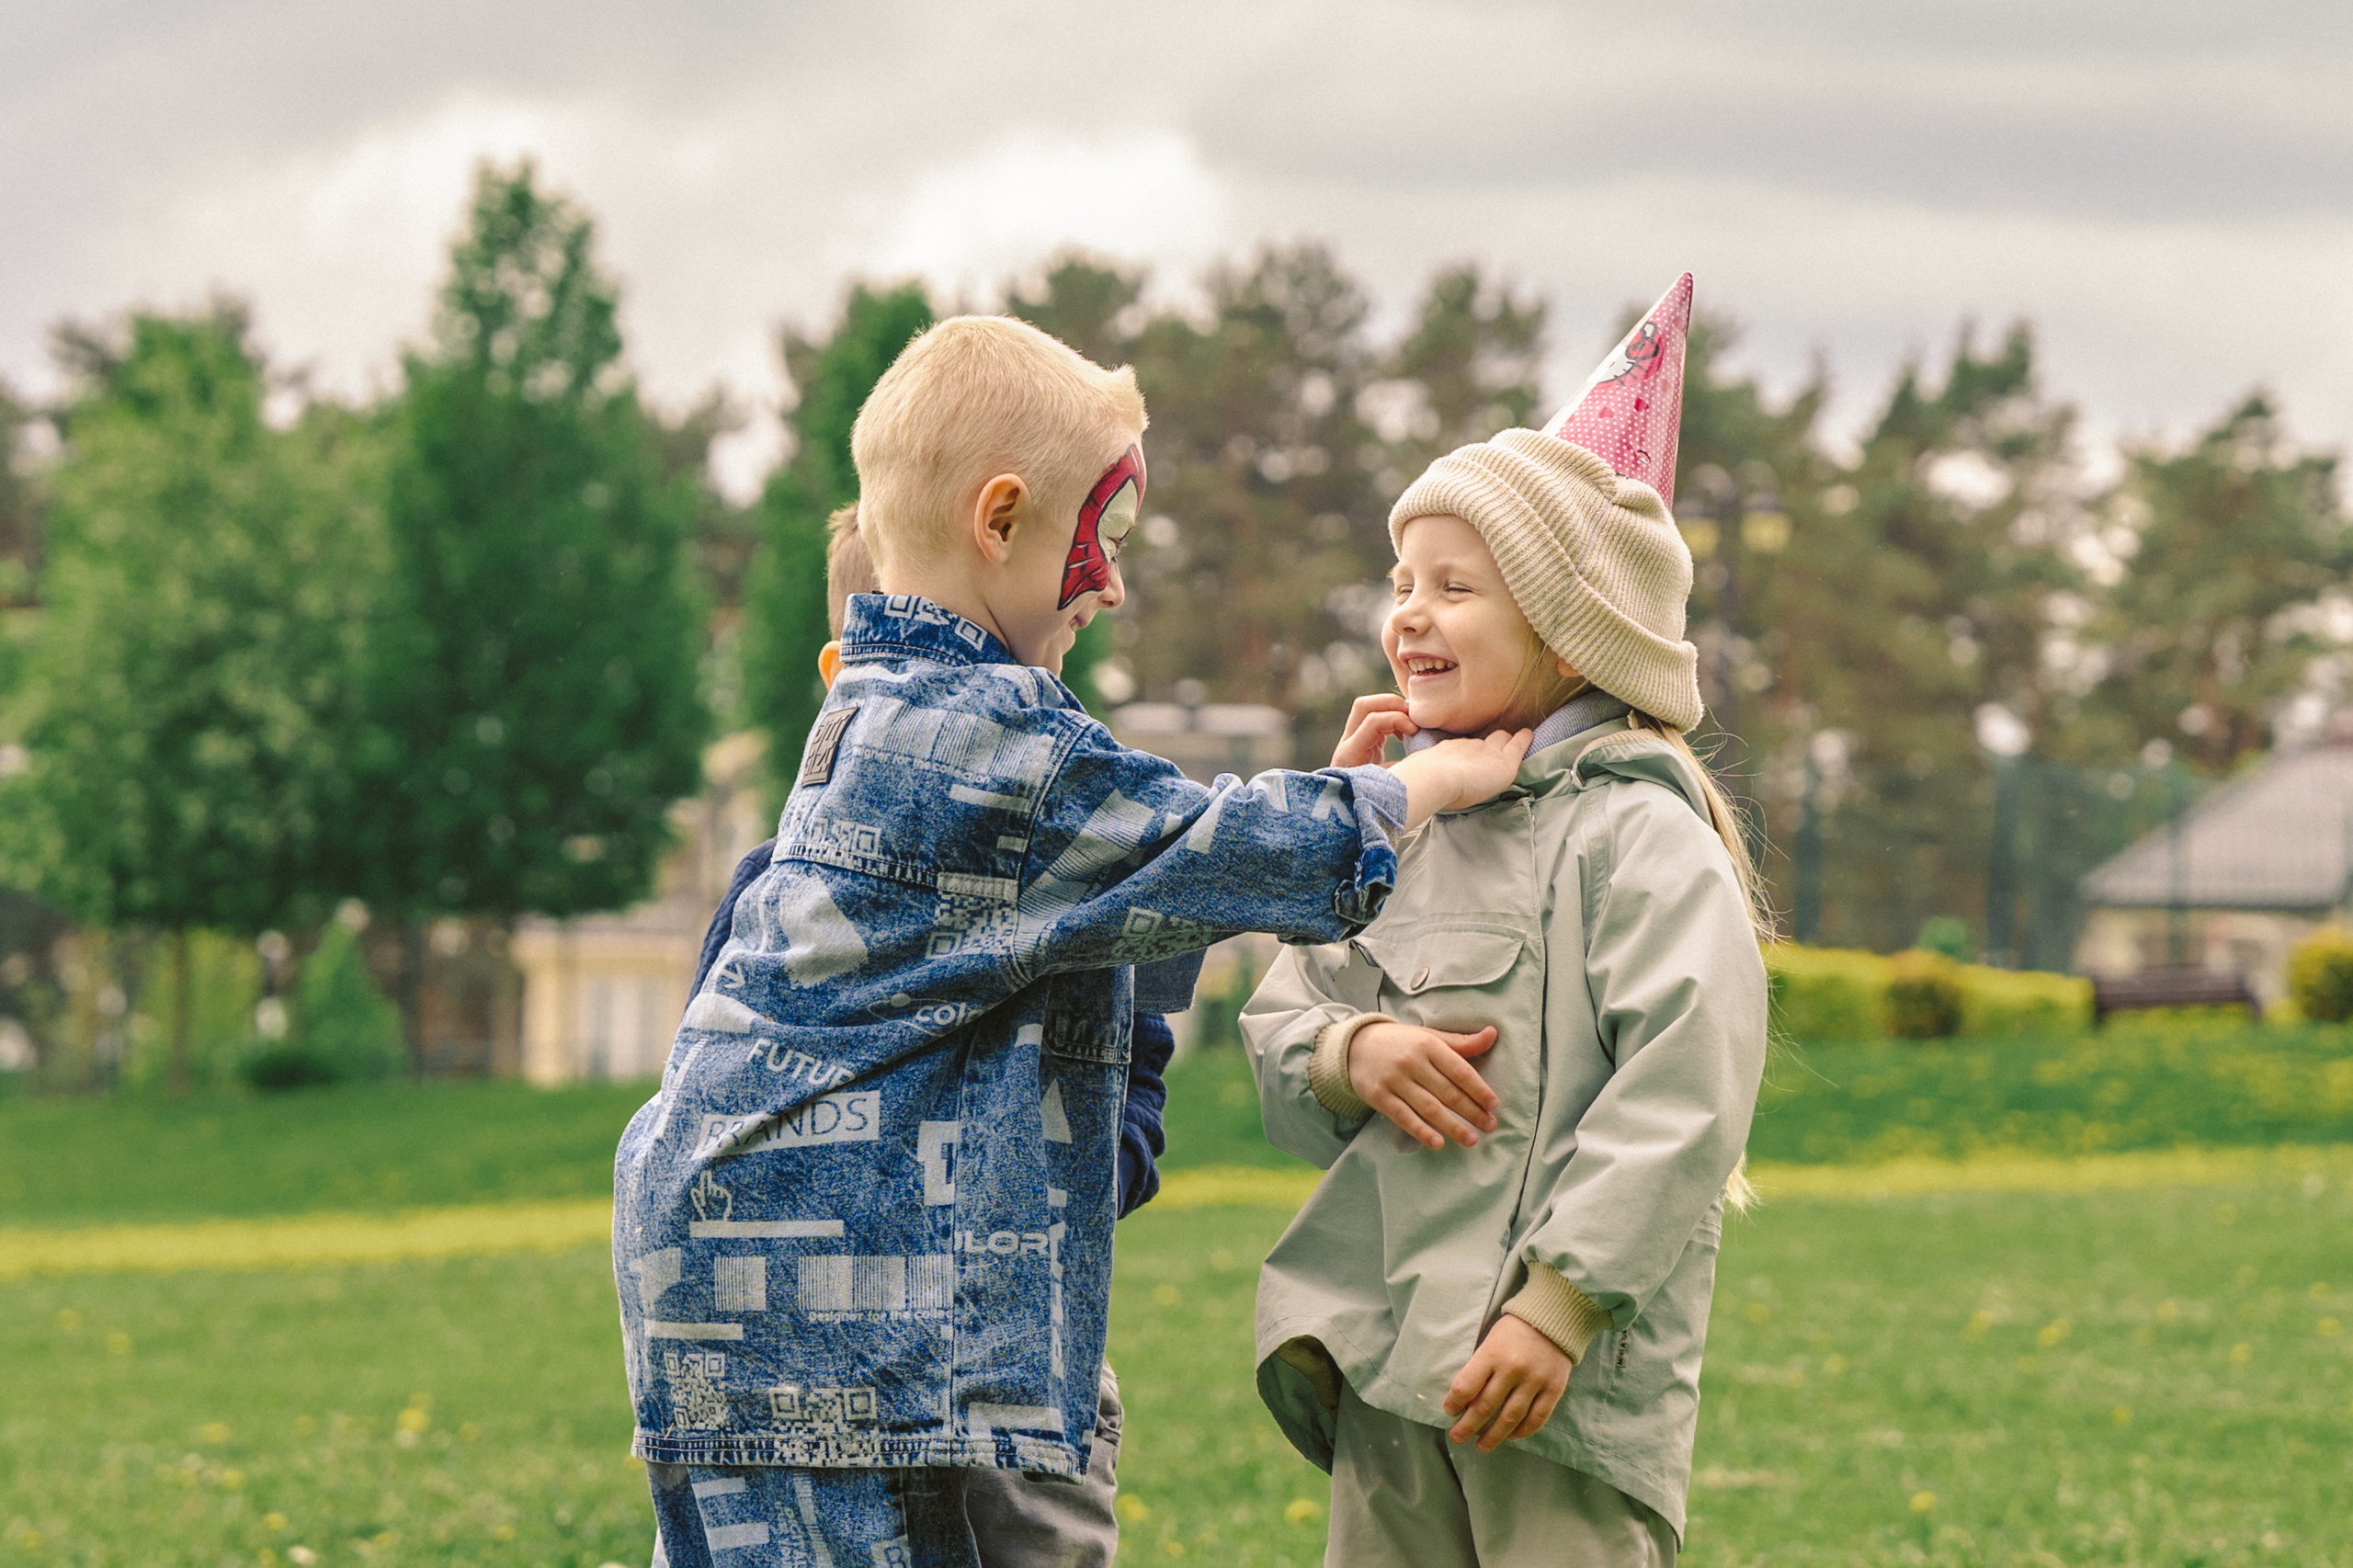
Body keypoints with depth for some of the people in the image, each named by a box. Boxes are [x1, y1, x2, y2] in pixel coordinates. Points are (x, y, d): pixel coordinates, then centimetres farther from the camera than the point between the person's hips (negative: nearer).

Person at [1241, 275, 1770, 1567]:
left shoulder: (1637, 836, -7)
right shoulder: (1403, 832, 15)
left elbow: (1682, 1097, -15)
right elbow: (1279, 1030, 16)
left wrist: (1559, 1308, -21)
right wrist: (1351, 1053, -8)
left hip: (1561, 1377, -7)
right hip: (1387, 1363, 7)